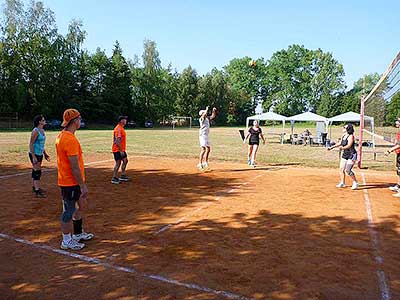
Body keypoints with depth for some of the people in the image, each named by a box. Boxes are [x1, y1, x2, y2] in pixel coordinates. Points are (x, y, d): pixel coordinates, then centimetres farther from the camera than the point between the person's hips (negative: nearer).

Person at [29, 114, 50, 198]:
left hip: (40, 154, 9)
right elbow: (31, 144, -18)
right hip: (35, 154, -9)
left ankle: (34, 187, 30)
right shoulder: (35, 131, -17)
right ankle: (37, 192, -3)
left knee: (35, 171, 18)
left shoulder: (42, 130, 10)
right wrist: (33, 157, -22)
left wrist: (45, 153, 20)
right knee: (37, 172, -7)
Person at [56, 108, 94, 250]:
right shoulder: (70, 139, -22)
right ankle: (67, 241, 17)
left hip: (66, 180, 10)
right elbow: (75, 166, -24)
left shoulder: (61, 136, 10)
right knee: (69, 211, 3)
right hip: (71, 182, -10)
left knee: (82, 205, 21)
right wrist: (83, 185, -18)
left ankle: (78, 234, 34)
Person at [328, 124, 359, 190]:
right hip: (344, 154, 8)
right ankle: (342, 183, 23)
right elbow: (339, 143, 22)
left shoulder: (351, 136, -15)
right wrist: (332, 147, 23)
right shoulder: (343, 136, 9)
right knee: (341, 169, 9)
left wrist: (343, 148, -44)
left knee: (348, 170, -15)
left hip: (352, 155, -8)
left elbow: (349, 145, -27)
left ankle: (355, 183, 1)